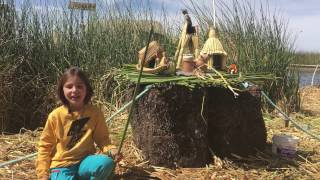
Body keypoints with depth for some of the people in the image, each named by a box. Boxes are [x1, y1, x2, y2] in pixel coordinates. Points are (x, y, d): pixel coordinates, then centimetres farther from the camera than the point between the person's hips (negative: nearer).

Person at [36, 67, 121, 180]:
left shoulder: (95, 113, -5)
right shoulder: (55, 116, -7)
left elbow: (102, 138, 4)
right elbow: (45, 145, 3)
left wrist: (111, 150, -18)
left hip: (84, 162, 2)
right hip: (62, 165, -2)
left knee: (107, 162, -30)